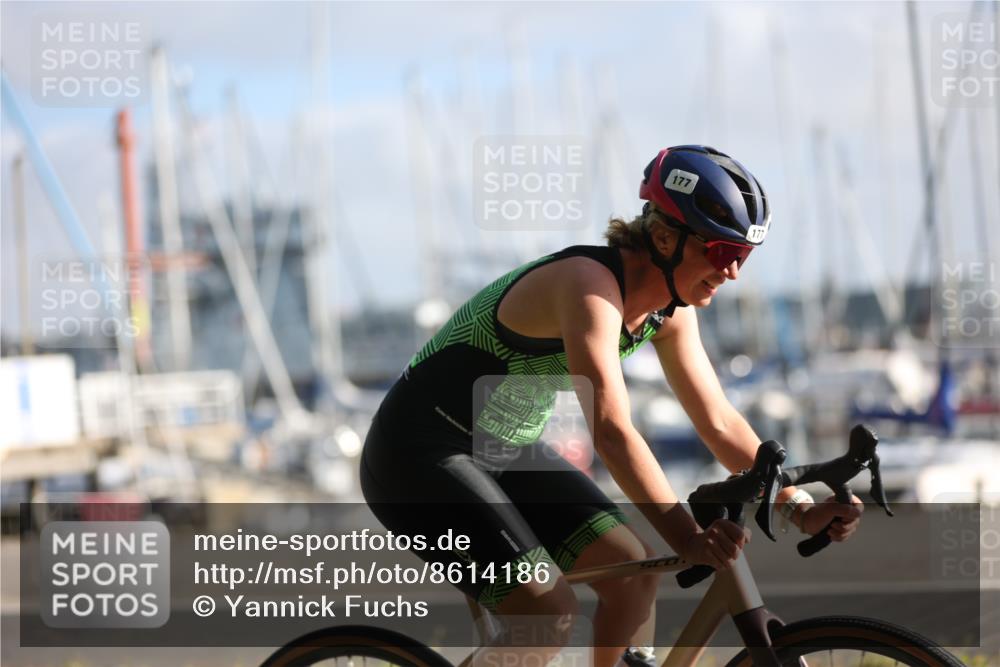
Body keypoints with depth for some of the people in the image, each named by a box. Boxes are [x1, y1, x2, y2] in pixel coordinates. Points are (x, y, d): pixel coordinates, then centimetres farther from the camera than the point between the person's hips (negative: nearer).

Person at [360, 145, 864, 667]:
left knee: (633, 572, -3)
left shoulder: (668, 310, -1)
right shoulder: (590, 285, -28)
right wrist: (684, 534, -45)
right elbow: (610, 430, -37)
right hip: (421, 455, -9)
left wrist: (797, 505, -9)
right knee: (550, 614, -20)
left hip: (506, 451, 9)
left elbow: (720, 423, 3)